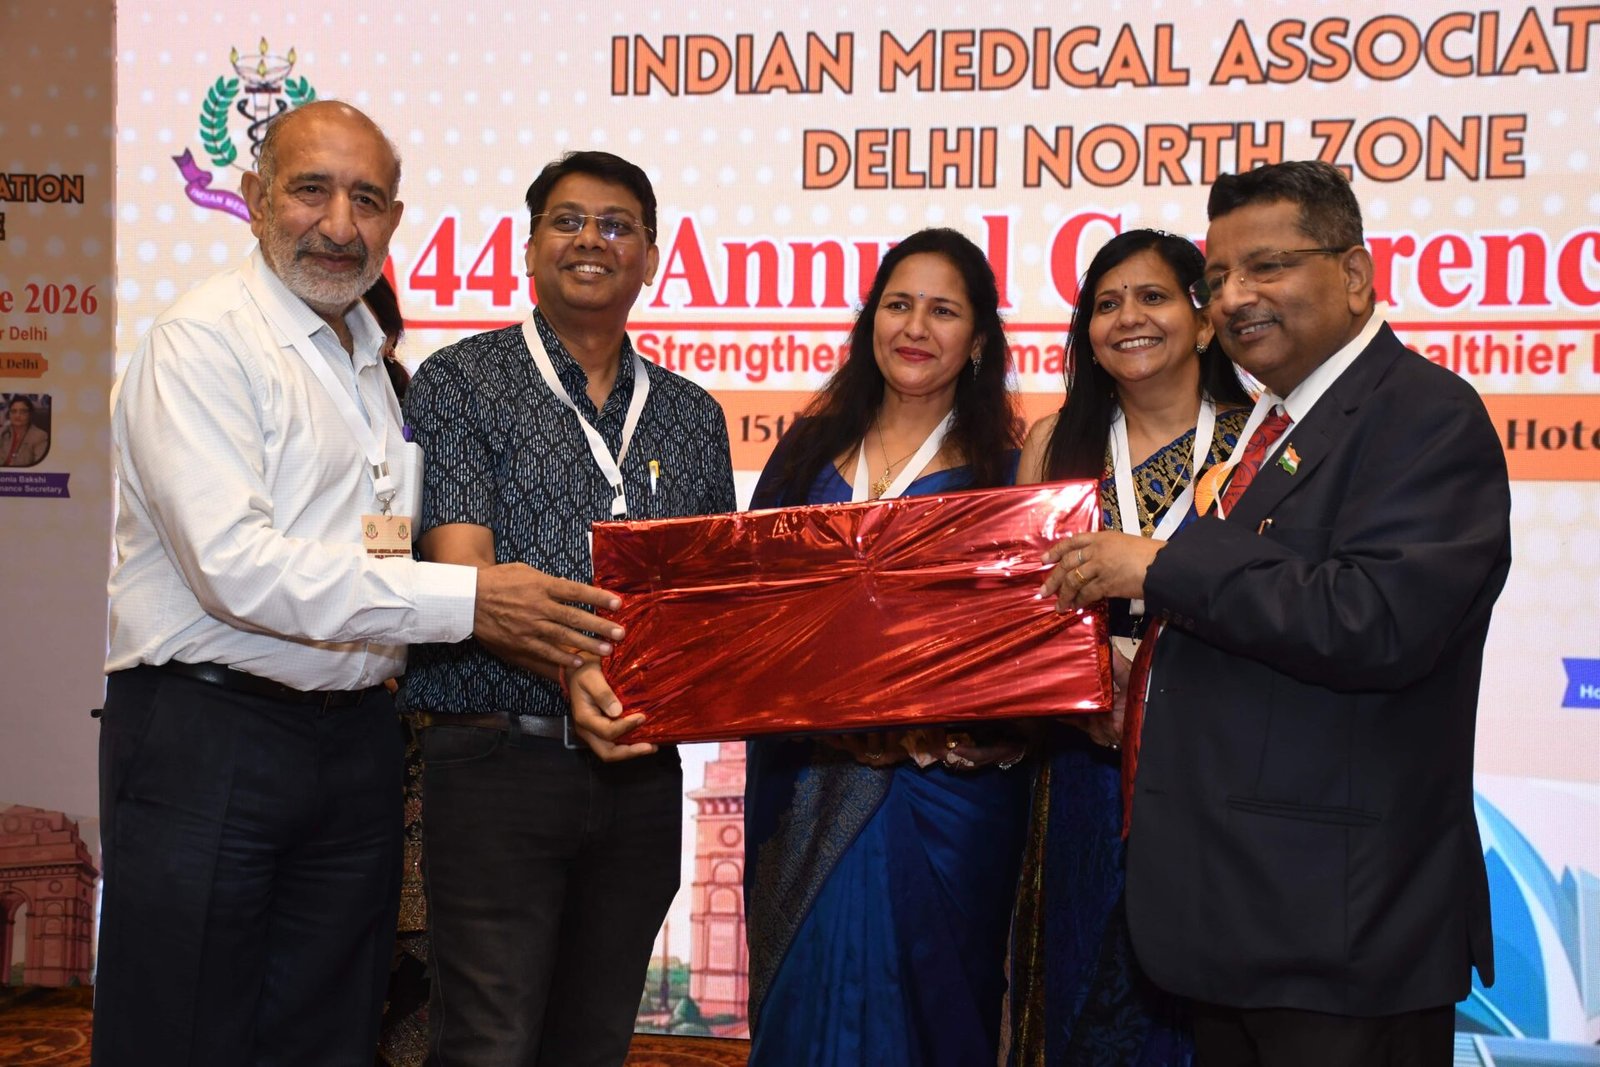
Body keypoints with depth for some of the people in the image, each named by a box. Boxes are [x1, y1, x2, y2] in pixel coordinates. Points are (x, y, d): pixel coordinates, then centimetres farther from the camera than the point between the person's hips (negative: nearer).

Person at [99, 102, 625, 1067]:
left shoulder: (378, 362, 16)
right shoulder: (203, 343, -8)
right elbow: (234, 562, -19)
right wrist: (464, 600, -20)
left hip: (358, 733, 7)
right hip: (208, 731, -7)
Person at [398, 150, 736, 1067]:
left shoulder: (691, 416, 14)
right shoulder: (461, 383, 1)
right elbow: (463, 569, -10)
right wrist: (568, 670, -26)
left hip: (640, 772, 4)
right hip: (501, 759, -4)